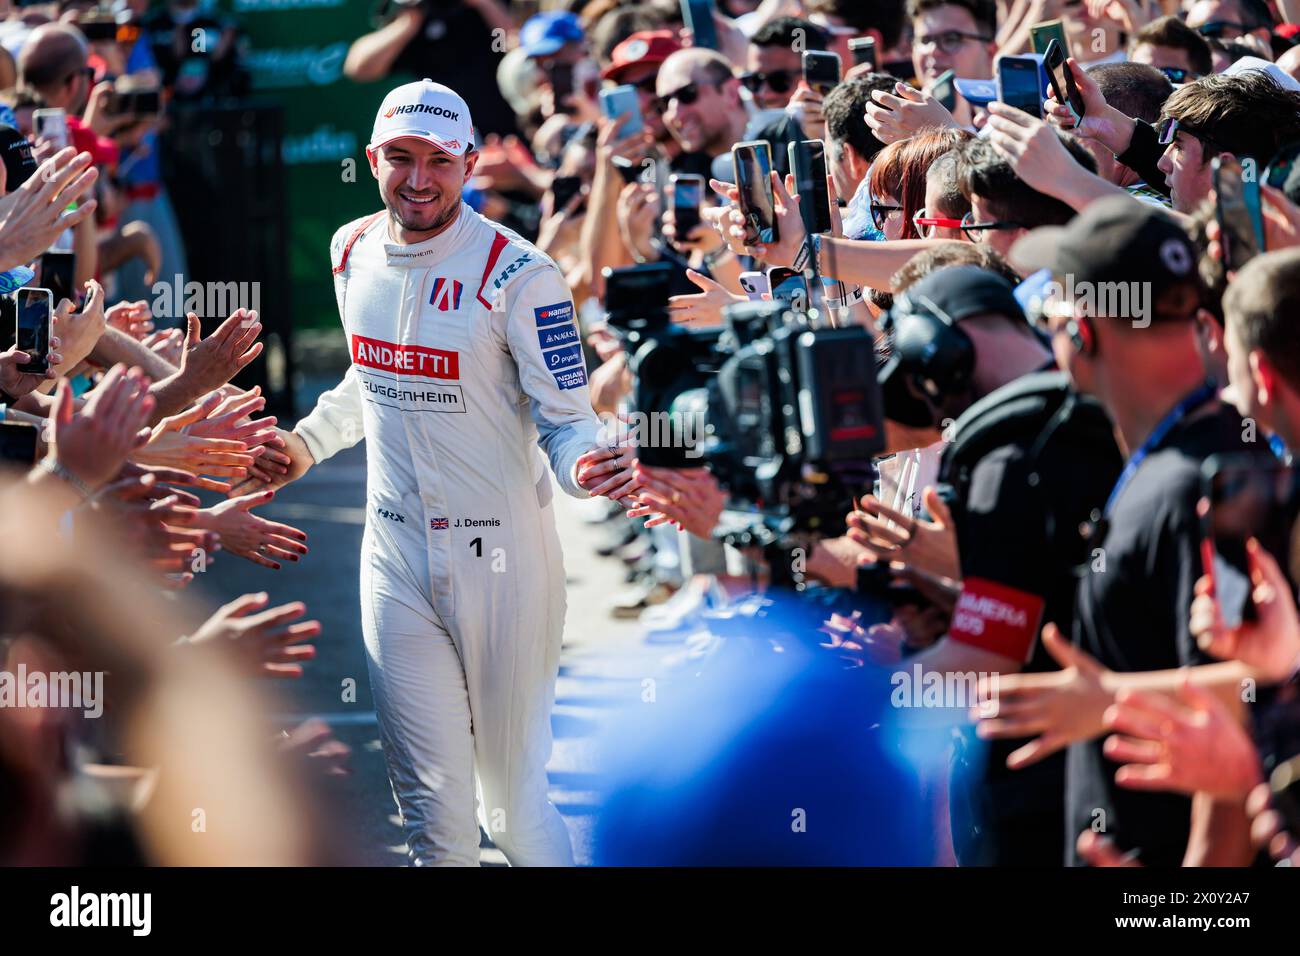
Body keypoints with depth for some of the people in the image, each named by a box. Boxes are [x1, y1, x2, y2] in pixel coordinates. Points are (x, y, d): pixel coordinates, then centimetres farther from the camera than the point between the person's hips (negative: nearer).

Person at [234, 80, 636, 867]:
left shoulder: (517, 276, -14)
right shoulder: (353, 253, 4)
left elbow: (566, 417, -13)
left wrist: (583, 465, -33)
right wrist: (305, 443, 16)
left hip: (501, 555, -4)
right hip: (397, 558, 4)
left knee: (519, 800, 3)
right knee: (434, 810, 3)